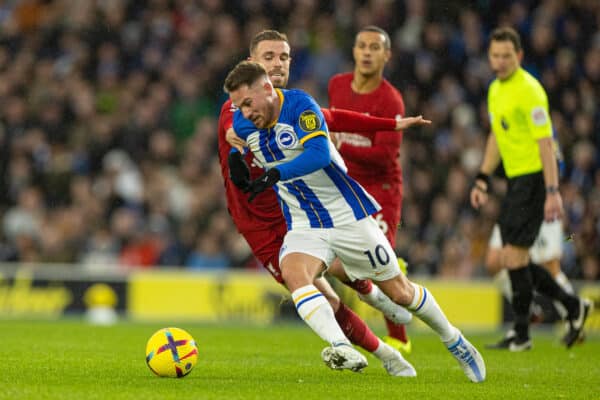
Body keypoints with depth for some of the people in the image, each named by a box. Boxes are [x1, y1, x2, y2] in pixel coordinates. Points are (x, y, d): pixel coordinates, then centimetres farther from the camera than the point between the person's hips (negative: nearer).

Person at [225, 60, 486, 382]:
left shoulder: (299, 105, -20)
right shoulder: (242, 123, -2)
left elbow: (319, 153, -35)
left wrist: (274, 174, -45)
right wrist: (234, 158, 3)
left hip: (349, 216, -4)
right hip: (303, 227, 4)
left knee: (399, 292, 7)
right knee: (292, 273, -30)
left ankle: (456, 344, 32)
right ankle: (344, 350, -42)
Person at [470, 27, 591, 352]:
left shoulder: (528, 90, -15)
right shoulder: (496, 89, 13)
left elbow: (545, 142, -19)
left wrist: (553, 192, -24)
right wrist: (482, 180, 21)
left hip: (533, 178, -9)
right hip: (515, 180, 9)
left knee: (513, 256, -10)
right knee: (513, 261, 8)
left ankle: (521, 335, -1)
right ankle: (573, 307, 21)